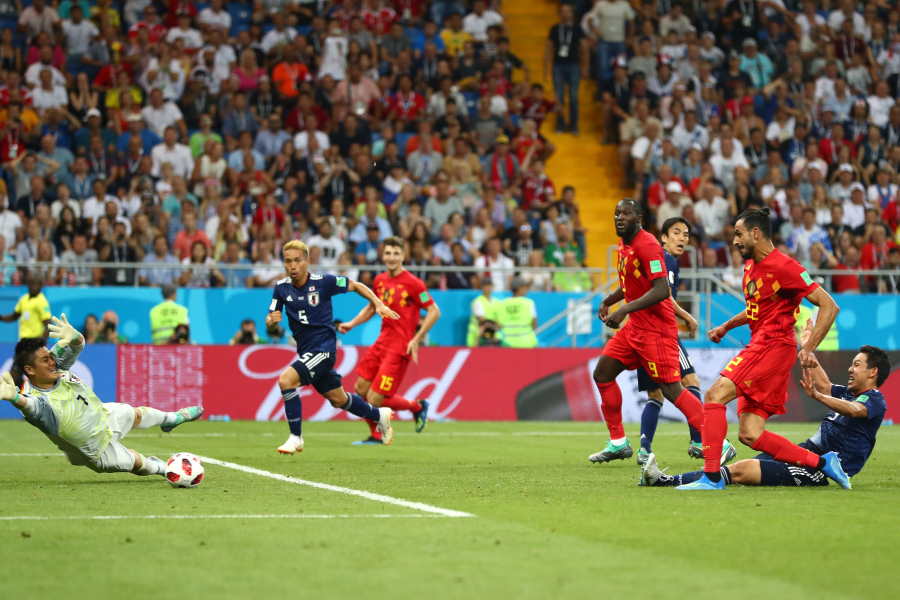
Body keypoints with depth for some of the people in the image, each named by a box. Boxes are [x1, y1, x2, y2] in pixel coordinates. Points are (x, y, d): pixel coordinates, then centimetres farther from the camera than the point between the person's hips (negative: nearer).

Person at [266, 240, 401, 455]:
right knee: (339, 400, 19)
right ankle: (379, 415, 44)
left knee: (286, 380, -24)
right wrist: (272, 320, -21)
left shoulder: (323, 281, -12)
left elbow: (355, 286, 2)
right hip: (305, 350, 6)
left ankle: (296, 437, -12)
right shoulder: (281, 287, -1)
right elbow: (269, 320, 3)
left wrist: (378, 304, -8)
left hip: (324, 347, -6)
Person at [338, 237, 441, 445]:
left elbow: (434, 312, -12)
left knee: (375, 400, -11)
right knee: (361, 388, 6)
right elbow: (371, 307, 25)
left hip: (399, 347, -7)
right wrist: (352, 324, 10)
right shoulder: (380, 280, 8)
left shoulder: (412, 283, -13)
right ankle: (375, 435, 23)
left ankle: (417, 406, 15)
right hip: (381, 342, 7)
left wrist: (416, 339, -18)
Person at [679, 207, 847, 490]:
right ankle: (822, 462, 7)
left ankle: (712, 476, -20)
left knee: (715, 395, -18)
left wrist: (808, 348, -19)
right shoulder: (750, 266, 17)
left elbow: (829, 306, -13)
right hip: (759, 346, 10)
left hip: (774, 346, -10)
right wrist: (726, 326, 24)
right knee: (750, 435, 1)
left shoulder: (783, 266, -11)